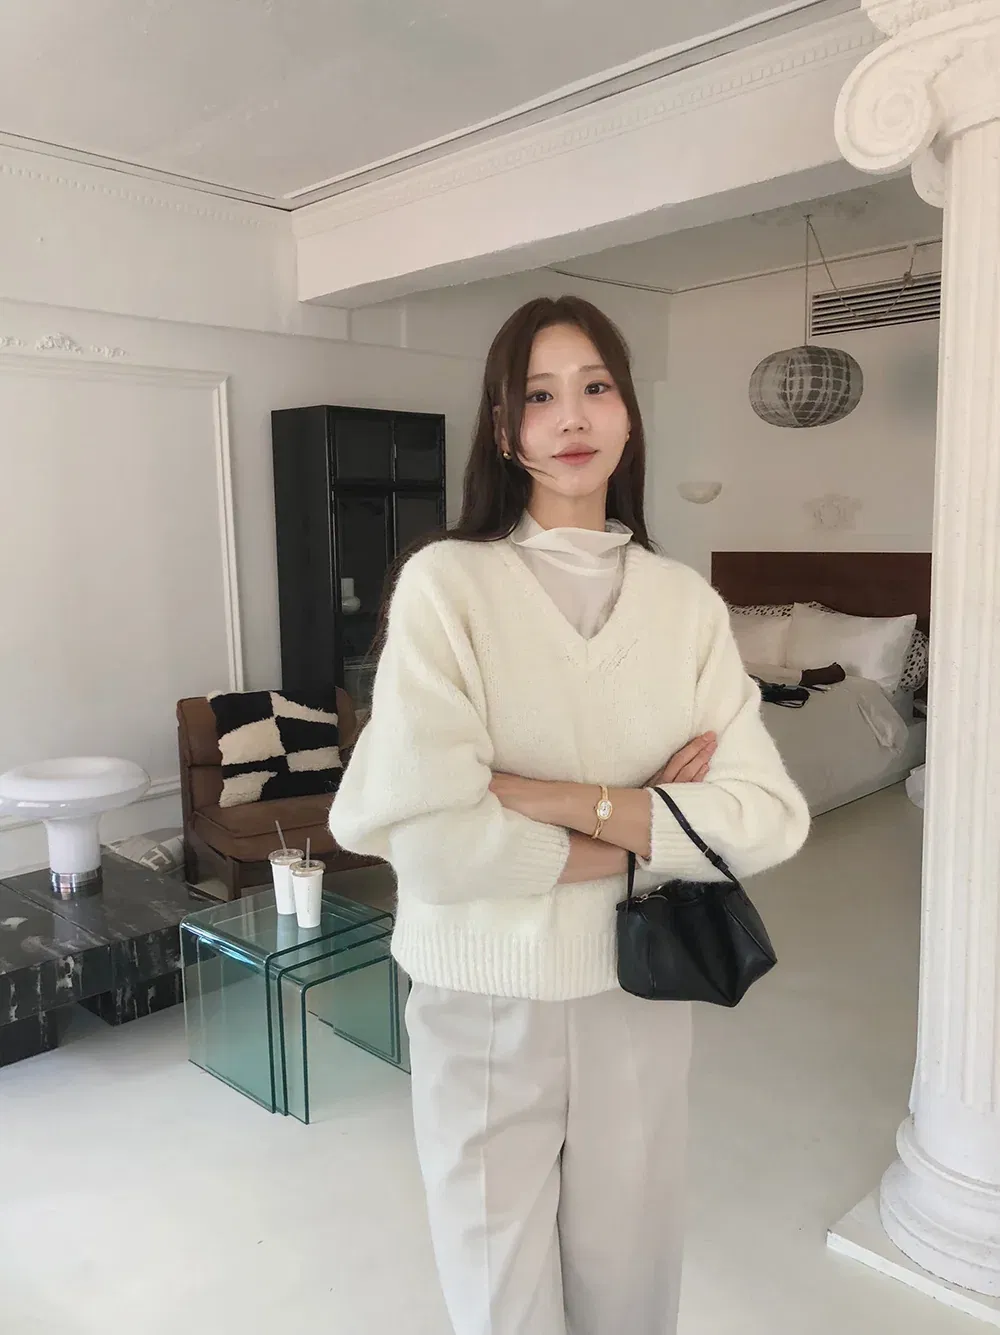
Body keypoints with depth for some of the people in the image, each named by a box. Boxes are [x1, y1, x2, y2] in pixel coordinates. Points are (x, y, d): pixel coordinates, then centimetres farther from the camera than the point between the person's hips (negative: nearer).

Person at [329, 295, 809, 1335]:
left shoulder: (688, 602, -2)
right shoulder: (446, 582, -13)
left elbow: (767, 820, -10)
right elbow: (425, 832, -22)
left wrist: (559, 798, -20)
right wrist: (645, 830, -14)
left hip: (640, 989, 3)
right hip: (483, 993, -2)